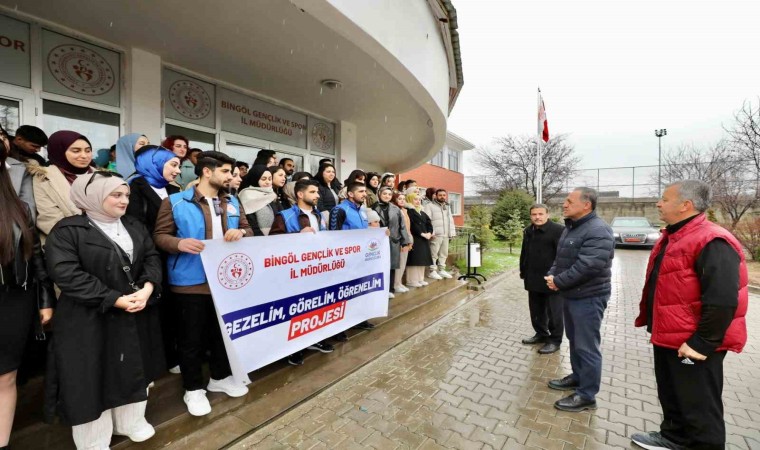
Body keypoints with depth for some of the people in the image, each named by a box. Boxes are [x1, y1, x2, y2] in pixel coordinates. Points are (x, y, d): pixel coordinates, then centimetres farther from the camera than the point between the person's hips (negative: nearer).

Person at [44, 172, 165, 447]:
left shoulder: (134, 226, 8)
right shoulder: (67, 230, -9)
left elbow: (152, 258, 3)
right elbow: (66, 274, -18)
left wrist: (147, 288, -15)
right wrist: (115, 299, -21)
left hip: (136, 316, 5)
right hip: (90, 320, -5)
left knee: (133, 370, 17)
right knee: (92, 376, 7)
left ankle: (131, 420, 38)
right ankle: (94, 440, 29)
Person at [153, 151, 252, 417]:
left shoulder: (233, 203, 10)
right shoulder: (176, 202, -5)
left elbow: (248, 230, 12)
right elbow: (160, 235, -5)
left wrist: (241, 232, -11)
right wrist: (179, 243, -25)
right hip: (192, 281, -5)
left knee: (224, 331, 18)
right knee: (192, 336, 9)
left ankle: (220, 377, 38)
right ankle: (193, 388, 29)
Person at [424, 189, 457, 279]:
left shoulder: (447, 206, 23)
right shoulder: (430, 206, -2)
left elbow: (451, 220, 24)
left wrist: (452, 232, 14)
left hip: (446, 235, 7)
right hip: (436, 235, -7)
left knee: (444, 253, 12)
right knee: (434, 253, -7)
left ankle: (441, 270, 22)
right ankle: (432, 271, 0)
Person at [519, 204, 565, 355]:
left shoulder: (558, 230, -13)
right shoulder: (528, 231, 11)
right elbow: (524, 253, 17)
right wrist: (524, 272, 15)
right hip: (534, 280, 7)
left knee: (554, 312, 6)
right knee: (536, 311, 17)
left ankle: (555, 340, 21)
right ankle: (541, 334, 34)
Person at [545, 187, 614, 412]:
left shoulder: (597, 231, -21)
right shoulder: (571, 227, 11)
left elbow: (587, 267, -29)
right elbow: (560, 257, 16)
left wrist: (558, 282, -18)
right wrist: (552, 275, -1)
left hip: (588, 298, -10)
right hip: (571, 295, 10)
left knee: (587, 346, 2)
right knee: (574, 340, 22)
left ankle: (587, 396, 15)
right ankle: (578, 377, 39)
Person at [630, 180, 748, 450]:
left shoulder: (712, 242, -21)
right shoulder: (672, 238, 10)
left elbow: (722, 300, -26)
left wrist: (701, 343, -23)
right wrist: (650, 322, 19)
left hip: (693, 346, -9)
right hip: (668, 338, 10)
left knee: (699, 407, 9)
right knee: (671, 396, 25)